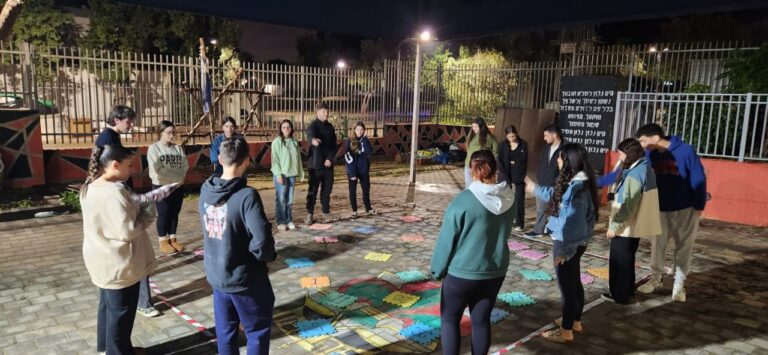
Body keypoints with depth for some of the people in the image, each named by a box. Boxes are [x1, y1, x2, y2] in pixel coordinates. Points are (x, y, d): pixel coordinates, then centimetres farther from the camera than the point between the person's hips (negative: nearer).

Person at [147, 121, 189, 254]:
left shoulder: (178, 148, 5)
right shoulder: (154, 148, -8)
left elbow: (185, 165, 1)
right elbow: (158, 169, -15)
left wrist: (179, 178, -15)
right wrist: (176, 177, -14)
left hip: (178, 186, 4)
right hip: (161, 186, -4)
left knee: (174, 214, 11)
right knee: (163, 214, 1)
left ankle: (172, 239, 21)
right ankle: (163, 241, 11)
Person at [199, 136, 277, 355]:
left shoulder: (205, 190, -3)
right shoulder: (247, 196, -24)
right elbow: (261, 243, -27)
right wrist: (270, 256, -7)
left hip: (216, 275, 6)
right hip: (245, 279, -6)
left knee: (225, 333, 20)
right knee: (258, 333, 13)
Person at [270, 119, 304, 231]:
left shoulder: (294, 142, 10)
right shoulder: (277, 142, -5)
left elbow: (298, 159, 13)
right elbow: (275, 159, -9)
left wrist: (301, 173, 11)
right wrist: (278, 174, -16)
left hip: (292, 174, 5)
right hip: (281, 174, -4)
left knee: (289, 199, 9)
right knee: (281, 199, -2)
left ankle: (289, 220, 17)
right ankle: (281, 222, 5)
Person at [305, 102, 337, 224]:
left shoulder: (330, 127, 10)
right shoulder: (313, 126, -8)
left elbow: (333, 144, 8)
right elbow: (310, 134, -32)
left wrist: (330, 159, -7)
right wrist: (313, 140, -57)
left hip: (328, 163, 5)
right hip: (315, 164, -5)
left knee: (327, 190, 11)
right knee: (313, 190, 0)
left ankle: (326, 213, 20)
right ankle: (309, 214, 8)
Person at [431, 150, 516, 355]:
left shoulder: (464, 200, -20)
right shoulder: (509, 198, -3)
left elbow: (447, 239, -13)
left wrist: (438, 269, -1)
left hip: (462, 271, -5)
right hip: (495, 270, 5)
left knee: (449, 318, 13)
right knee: (481, 320, 15)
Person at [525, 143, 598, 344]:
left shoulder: (577, 188, -27)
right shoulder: (573, 183, 3)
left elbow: (574, 223, -27)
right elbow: (555, 197, 23)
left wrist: (564, 250, -23)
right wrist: (535, 189, 33)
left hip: (568, 244, -10)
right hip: (573, 243, 10)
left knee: (566, 286, 3)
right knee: (574, 282, 22)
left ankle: (566, 332, 17)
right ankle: (575, 321, 40)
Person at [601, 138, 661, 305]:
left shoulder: (634, 174, -23)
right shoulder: (645, 169, 8)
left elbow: (628, 206, -26)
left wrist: (614, 226, -20)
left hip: (626, 228, -10)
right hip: (635, 226, 10)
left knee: (619, 261, 3)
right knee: (627, 259, 21)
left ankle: (619, 295, 14)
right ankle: (627, 290, 34)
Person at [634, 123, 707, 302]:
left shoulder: (686, 151, -18)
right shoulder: (649, 155, -8)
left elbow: (698, 179, -12)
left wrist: (699, 205, -9)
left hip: (686, 209, -3)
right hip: (660, 209, 3)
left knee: (684, 247, 8)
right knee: (657, 245, 10)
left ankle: (679, 284, 21)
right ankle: (656, 279, 27)